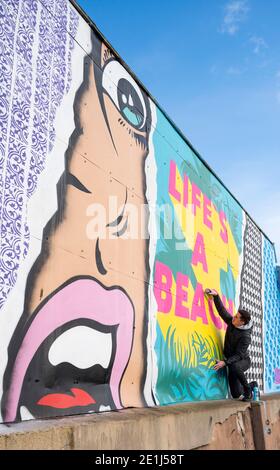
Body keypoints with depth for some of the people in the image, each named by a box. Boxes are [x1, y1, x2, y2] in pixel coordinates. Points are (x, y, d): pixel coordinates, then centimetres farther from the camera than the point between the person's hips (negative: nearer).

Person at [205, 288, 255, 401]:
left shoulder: (245, 336, -26)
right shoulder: (231, 322, -8)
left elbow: (239, 355, -27)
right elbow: (222, 310, -1)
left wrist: (225, 362, -35)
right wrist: (216, 296, -8)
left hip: (243, 360, -5)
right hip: (232, 360, 5)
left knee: (234, 367, -42)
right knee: (236, 395, 0)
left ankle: (247, 388, -15)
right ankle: (251, 385, 31)